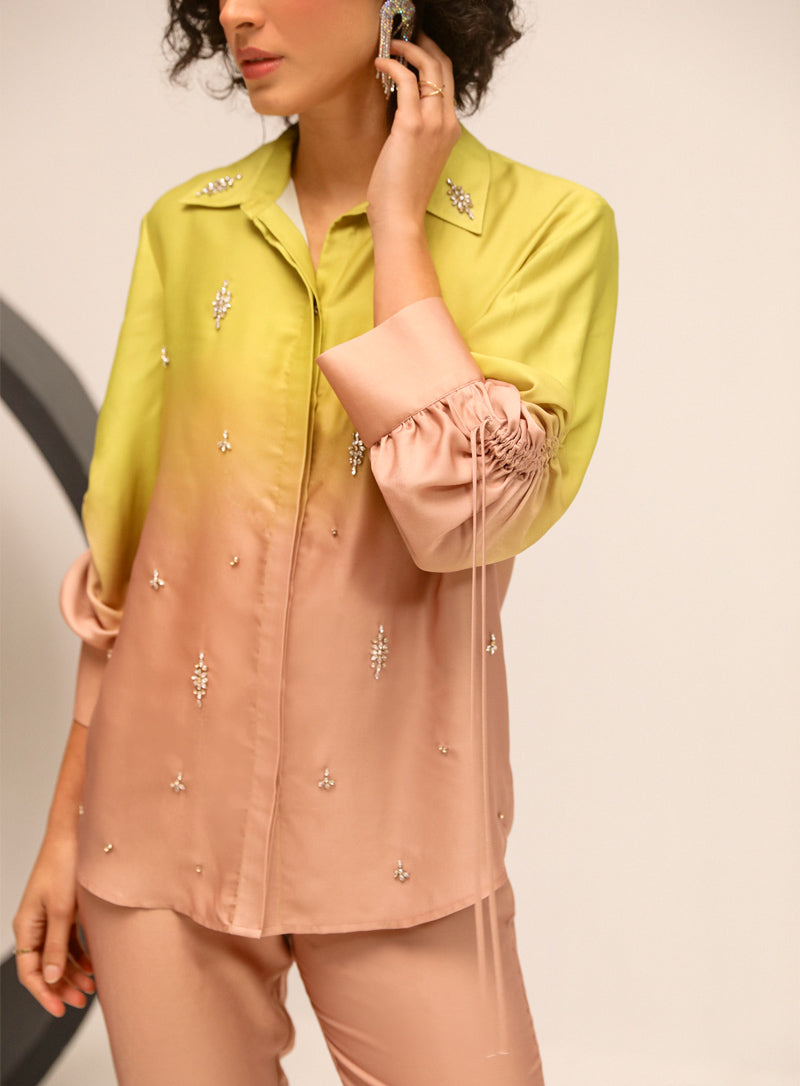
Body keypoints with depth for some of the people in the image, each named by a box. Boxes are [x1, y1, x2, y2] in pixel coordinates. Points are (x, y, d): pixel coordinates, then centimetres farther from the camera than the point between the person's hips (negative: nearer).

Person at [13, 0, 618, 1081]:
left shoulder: (548, 227, -6)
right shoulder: (186, 228, 3)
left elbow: (467, 512, -21)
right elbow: (119, 554, 6)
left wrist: (399, 221, -13)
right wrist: (66, 826, 6)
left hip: (390, 829, -2)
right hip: (167, 817, 3)